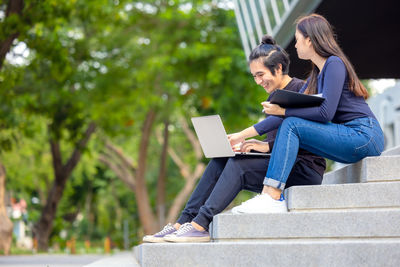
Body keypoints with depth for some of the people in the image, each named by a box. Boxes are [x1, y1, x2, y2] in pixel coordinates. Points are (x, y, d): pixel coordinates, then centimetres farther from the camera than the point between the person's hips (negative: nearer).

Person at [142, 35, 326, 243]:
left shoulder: (300, 89, -8)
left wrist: (267, 146, -20)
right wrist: (250, 144, 1)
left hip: (306, 169, -8)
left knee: (238, 165, -27)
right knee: (219, 163, -10)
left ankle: (200, 226, -30)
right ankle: (183, 222, -16)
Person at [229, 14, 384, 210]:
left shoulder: (334, 64, -9)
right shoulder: (316, 75, 19)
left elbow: (325, 113, -19)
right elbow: (292, 109, 18)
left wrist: (283, 111, -11)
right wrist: (243, 135, 16)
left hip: (365, 136, -9)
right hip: (352, 140, 9)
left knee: (291, 125, -17)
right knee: (287, 125, 2)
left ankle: (271, 195, -25)